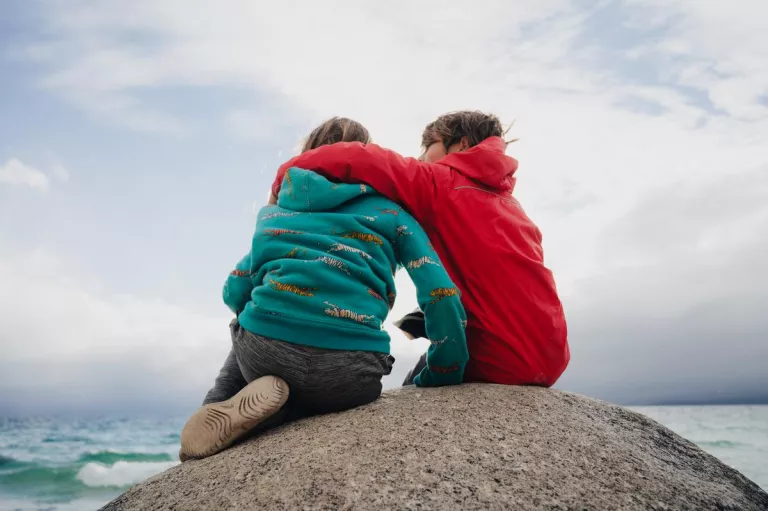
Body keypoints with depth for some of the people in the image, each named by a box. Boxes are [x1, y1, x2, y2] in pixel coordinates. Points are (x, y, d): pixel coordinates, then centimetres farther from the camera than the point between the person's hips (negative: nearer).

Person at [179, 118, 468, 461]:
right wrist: (443, 377, 14)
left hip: (262, 349, 2)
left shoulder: (274, 210, 22)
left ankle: (221, 411, 6)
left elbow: (235, 291, 19)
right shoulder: (389, 211, 15)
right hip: (348, 371, -2)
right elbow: (442, 295, 3)